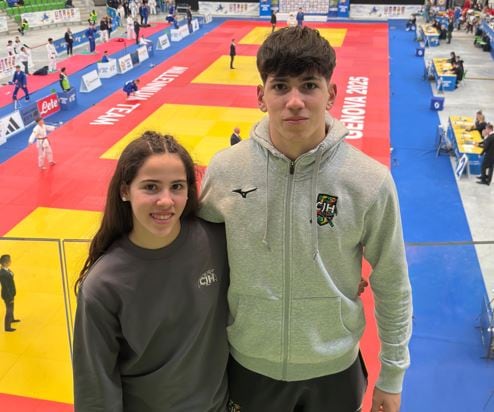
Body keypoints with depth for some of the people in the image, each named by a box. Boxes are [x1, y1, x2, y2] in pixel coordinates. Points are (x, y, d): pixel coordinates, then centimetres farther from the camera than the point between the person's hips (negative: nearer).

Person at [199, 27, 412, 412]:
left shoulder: (370, 180, -18)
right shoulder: (225, 170, -15)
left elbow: (392, 287, -6)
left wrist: (392, 375, 2)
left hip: (334, 368, 0)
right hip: (248, 364, 1)